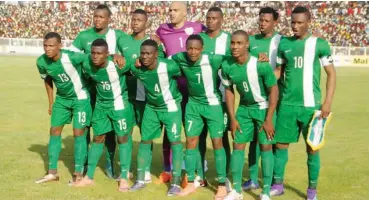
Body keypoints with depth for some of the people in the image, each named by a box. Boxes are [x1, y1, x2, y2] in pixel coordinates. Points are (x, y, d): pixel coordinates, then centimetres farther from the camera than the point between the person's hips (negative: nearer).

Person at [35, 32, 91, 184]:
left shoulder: (72, 57, -31)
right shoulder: (41, 62, -14)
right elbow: (47, 81, 4)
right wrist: (51, 103, 9)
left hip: (80, 98, -5)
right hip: (61, 99, 5)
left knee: (78, 133, -4)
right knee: (54, 131, 5)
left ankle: (78, 173, 8)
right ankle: (52, 172, 14)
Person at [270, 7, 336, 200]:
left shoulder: (319, 44, -2)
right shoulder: (284, 43, 7)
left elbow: (331, 74, 0)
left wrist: (328, 102, -8)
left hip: (310, 105, -3)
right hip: (287, 104, 3)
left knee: (312, 148, 3)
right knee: (281, 144, 7)